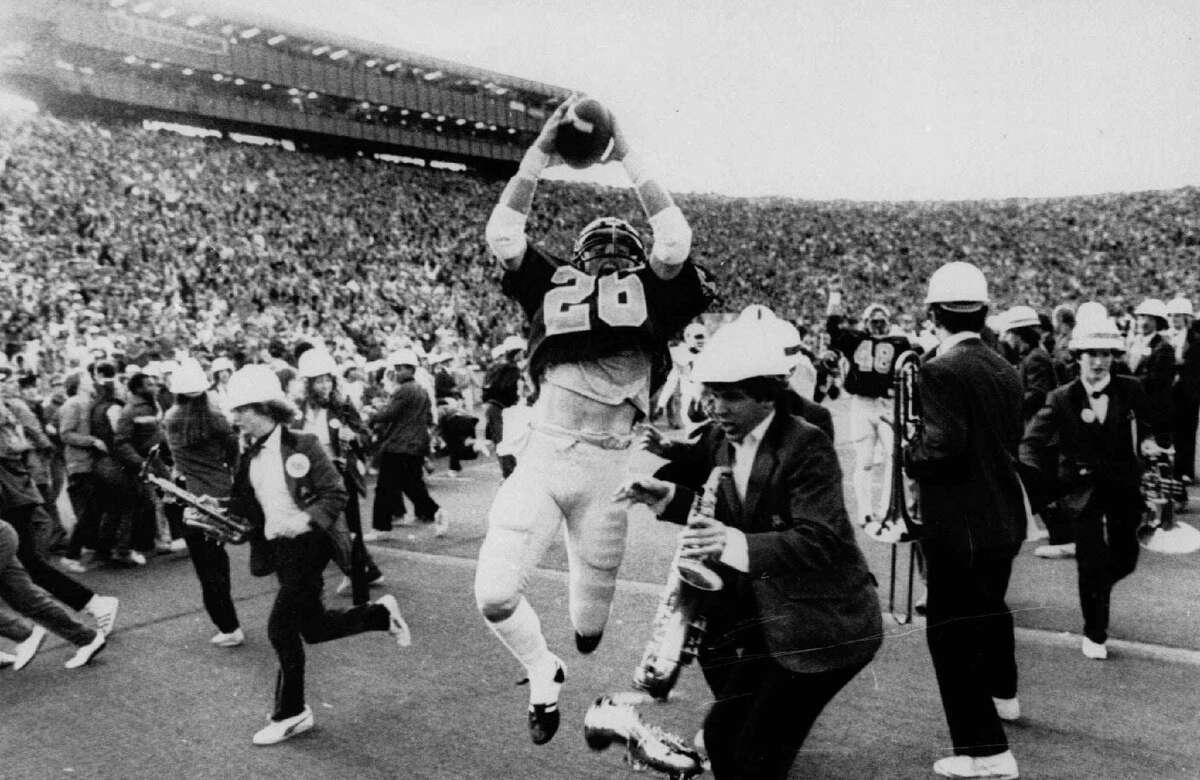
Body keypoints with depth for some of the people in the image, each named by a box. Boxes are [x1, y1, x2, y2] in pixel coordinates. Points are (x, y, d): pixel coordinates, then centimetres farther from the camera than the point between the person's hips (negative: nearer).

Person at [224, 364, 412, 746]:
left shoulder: (301, 446, -13)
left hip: (309, 543, -7)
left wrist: (304, 519, -27)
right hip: (279, 548, 7)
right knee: (312, 627, 8)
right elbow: (244, 506, 12)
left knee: (281, 626, -7)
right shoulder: (250, 458, 8)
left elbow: (336, 495, -14)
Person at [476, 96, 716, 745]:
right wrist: (540, 154, 2)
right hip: (540, 456, 1)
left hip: (606, 468, -1)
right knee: (494, 595, -7)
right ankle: (543, 676, 24)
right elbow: (502, 235, 6)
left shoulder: (652, 298, 11)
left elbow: (676, 241, -4)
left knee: (589, 625, 10)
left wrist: (627, 158, 1)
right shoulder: (552, 288, 15)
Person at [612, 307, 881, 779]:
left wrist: (739, 545, -46)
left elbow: (818, 541, -30)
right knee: (722, 735, 9)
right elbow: (723, 511, 12)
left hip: (823, 624, -7)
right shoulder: (720, 440, 1)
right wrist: (668, 496, -8)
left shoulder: (808, 446, -21)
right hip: (763, 618, 7)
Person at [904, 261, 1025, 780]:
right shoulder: (1005, 370, 6)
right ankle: (1001, 694, 51)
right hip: (1005, 517, 9)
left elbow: (941, 446, -26)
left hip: (958, 524, -9)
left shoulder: (940, 371, -19)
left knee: (951, 629, -1)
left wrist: (910, 454, -6)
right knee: (989, 605, 28)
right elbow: (1012, 442, 12)